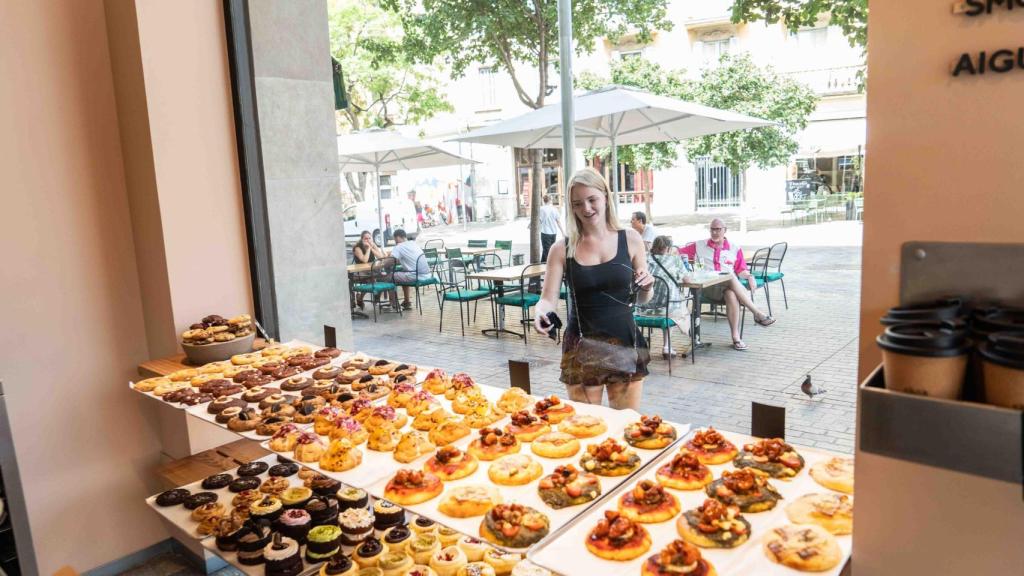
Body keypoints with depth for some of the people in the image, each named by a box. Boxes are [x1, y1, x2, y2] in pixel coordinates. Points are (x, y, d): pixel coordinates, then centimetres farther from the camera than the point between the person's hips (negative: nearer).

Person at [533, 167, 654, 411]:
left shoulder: (630, 240, -1)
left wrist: (646, 286, -13)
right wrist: (540, 310, -25)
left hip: (625, 345, 1)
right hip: (581, 349, -1)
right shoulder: (562, 249, -4)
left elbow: (642, 299, 8)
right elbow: (549, 298, -4)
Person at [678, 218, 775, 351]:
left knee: (731, 295, -38)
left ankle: (736, 337, -35)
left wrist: (749, 277, -6)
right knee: (731, 278, -34)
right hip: (707, 288, -1)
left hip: (730, 287, 1)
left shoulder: (735, 250, 19)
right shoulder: (698, 247, 18)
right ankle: (758, 314, -34)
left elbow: (741, 270, 14)